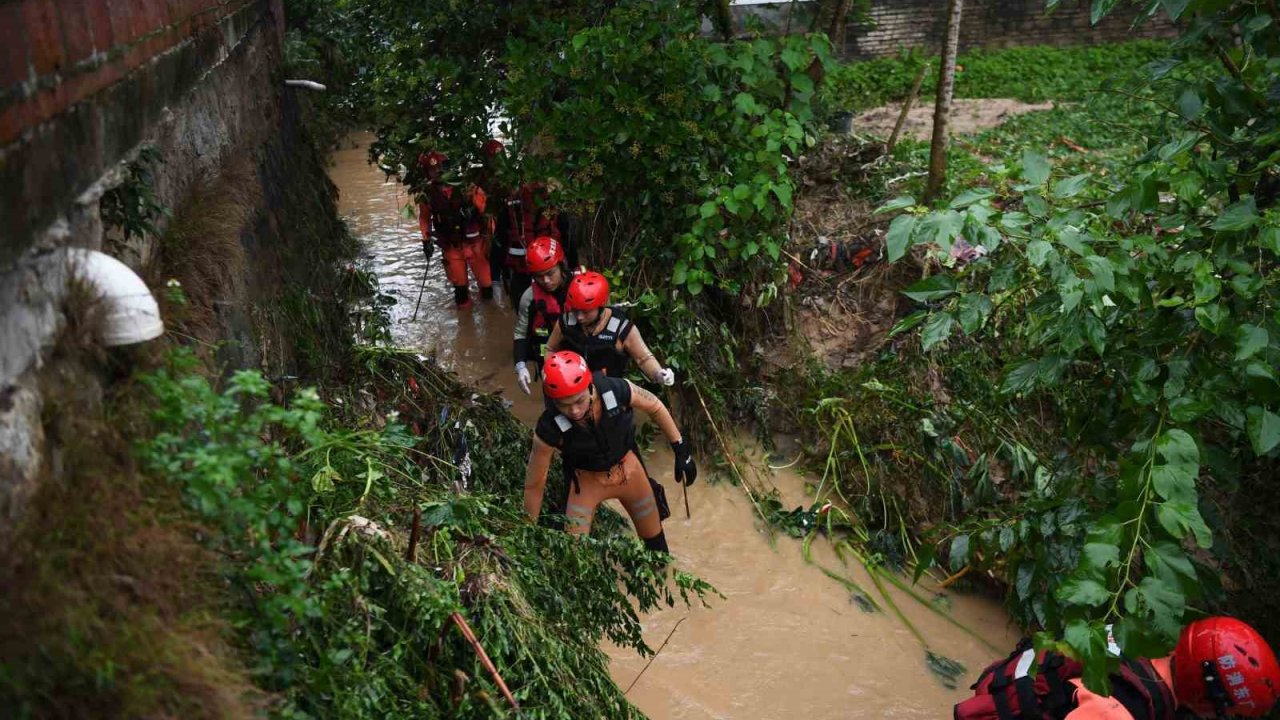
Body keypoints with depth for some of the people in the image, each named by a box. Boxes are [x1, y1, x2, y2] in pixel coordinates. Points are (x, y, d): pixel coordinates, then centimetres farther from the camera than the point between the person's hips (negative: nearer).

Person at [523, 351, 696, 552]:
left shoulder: (616, 390, -33)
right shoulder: (549, 429, -33)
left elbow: (655, 407, -10)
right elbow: (534, 484, -19)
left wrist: (681, 450, -4)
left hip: (628, 468, 2)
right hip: (586, 480, -2)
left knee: (655, 540, 18)